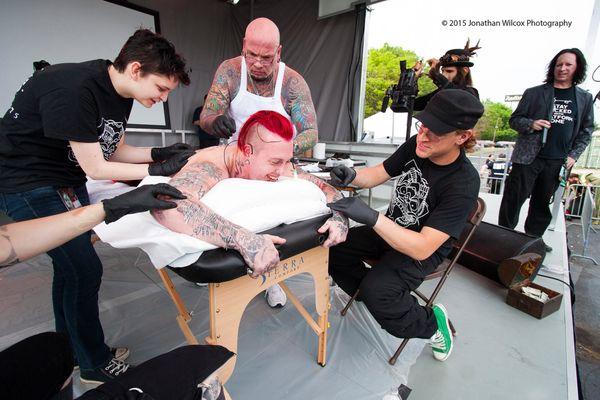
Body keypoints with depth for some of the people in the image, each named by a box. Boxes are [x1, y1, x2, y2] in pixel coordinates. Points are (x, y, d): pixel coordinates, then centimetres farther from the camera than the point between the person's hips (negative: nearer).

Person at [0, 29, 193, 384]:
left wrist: (159, 152, -8)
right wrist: (158, 169, -22)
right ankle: (95, 366, 17)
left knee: (71, 266, 16)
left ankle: (67, 353, 38)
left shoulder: (120, 93, -1)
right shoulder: (74, 90, -28)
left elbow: (114, 151, 5)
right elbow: (95, 168, -25)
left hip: (67, 182, 9)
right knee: (85, 270, -6)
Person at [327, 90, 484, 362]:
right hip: (387, 231, 6)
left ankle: (432, 323, 4)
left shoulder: (464, 184, -28)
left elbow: (423, 247, -32)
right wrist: (351, 176, -21)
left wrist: (371, 217, -43)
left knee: (376, 290, -29)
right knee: (334, 249, -11)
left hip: (424, 251, -6)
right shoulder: (417, 145, -12)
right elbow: (379, 174, 2)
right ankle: (378, 300, 14)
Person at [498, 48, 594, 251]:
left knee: (543, 203, 11)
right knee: (514, 198, -3)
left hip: (557, 162, 4)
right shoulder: (534, 93, 3)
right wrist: (530, 124, -18)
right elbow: (514, 119, 3)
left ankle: (533, 238, 25)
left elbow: (586, 131, 15)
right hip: (528, 157, -3)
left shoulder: (585, 99, 12)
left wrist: (573, 155, 2)